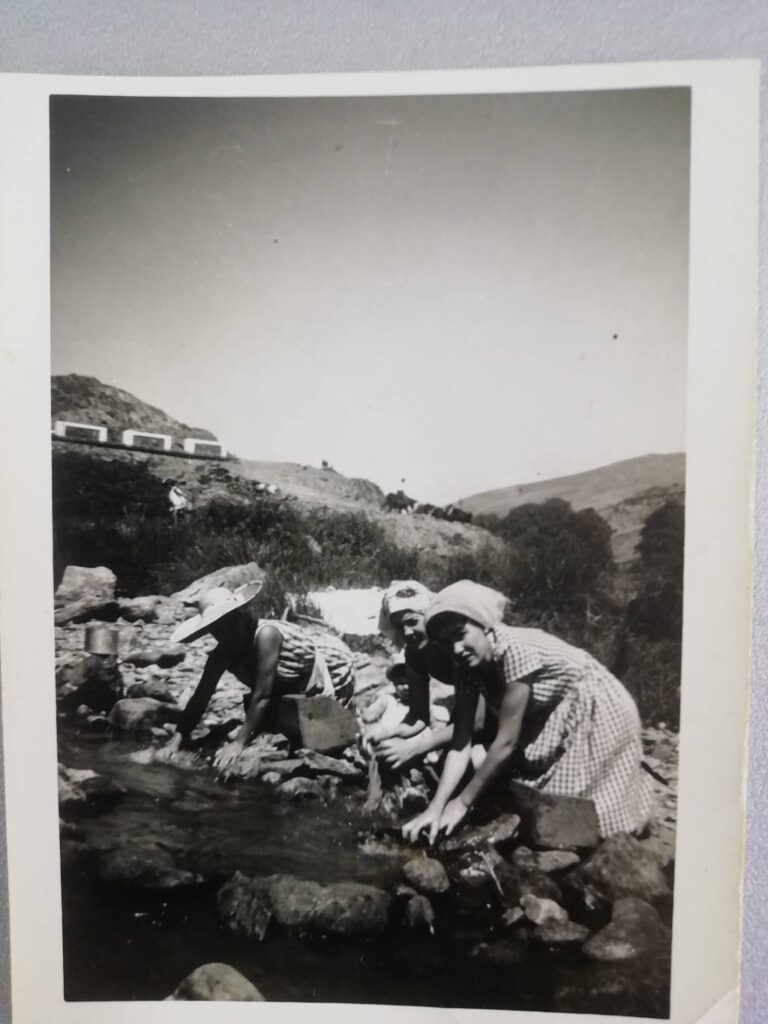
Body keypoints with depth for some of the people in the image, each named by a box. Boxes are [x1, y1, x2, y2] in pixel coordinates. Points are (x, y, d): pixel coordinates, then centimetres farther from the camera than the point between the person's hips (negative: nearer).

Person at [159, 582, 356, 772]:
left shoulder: (266, 634, -40)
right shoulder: (221, 654, -17)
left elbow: (262, 696, -38)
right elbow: (200, 697, -13)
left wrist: (239, 742, -37)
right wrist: (175, 742, -21)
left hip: (333, 667, -7)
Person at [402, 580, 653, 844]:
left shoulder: (516, 650, -37)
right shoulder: (469, 667, -15)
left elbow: (507, 741, -32)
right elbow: (460, 743, -14)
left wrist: (463, 802, -24)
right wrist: (435, 807, -22)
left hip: (598, 713, -6)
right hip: (552, 721, 6)